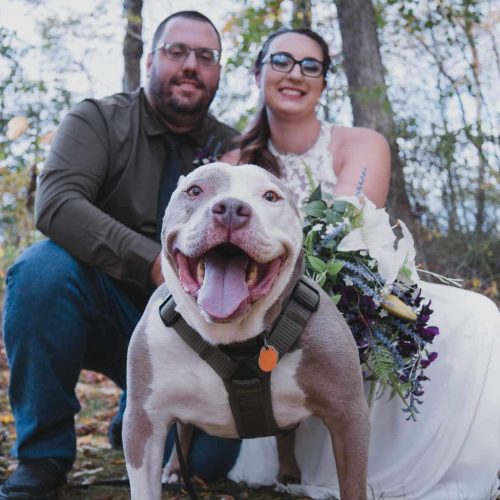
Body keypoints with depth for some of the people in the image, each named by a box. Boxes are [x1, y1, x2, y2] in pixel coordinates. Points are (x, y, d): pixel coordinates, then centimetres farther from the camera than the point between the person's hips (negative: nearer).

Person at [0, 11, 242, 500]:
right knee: (44, 266, -33)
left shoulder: (233, 150, 4)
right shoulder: (97, 119, -5)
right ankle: (42, 456, -14)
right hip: (105, 309, -2)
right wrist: (155, 263, -34)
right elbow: (56, 203, -23)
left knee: (210, 458, -17)